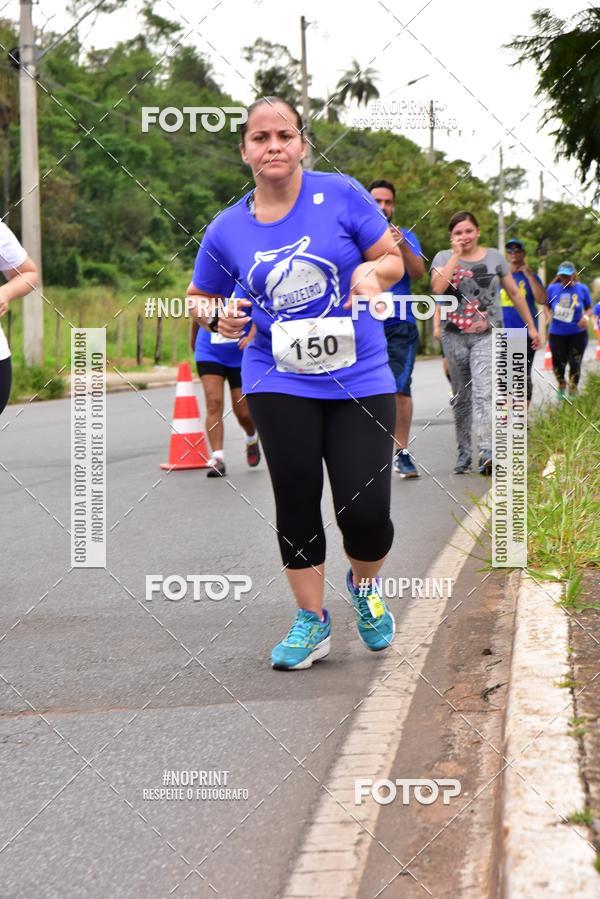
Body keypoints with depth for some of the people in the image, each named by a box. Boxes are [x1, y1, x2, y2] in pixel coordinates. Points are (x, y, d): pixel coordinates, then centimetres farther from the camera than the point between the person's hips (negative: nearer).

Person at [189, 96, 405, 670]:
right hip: (281, 384, 1)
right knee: (296, 504, 2)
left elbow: (394, 261, 3)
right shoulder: (227, 230, 1)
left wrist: (372, 271, -20)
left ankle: (364, 585, 28)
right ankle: (311, 622, 21)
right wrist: (219, 317, -6)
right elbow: (201, 296, 16)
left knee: (366, 513, -6)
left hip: (359, 379, -1)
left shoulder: (339, 194, -4)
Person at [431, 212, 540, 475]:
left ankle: (486, 454, -29)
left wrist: (531, 326, 14)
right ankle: (463, 453, 17)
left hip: (487, 335, -1)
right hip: (454, 337, 2)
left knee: (483, 393, -18)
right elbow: (437, 288, -16)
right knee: (461, 397, 9)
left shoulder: (494, 258, 7)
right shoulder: (443, 258, 4)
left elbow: (514, 293, 14)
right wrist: (456, 255, -12)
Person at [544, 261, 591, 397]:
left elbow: (589, 308, 7)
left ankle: (573, 390, 17)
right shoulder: (553, 288, -2)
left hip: (577, 334, -1)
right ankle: (561, 384, 34)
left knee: (575, 363, -3)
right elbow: (547, 306, 10)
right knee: (558, 362, 3)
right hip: (557, 333, 1)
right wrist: (548, 315, -10)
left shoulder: (582, 288, -2)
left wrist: (586, 318, -13)